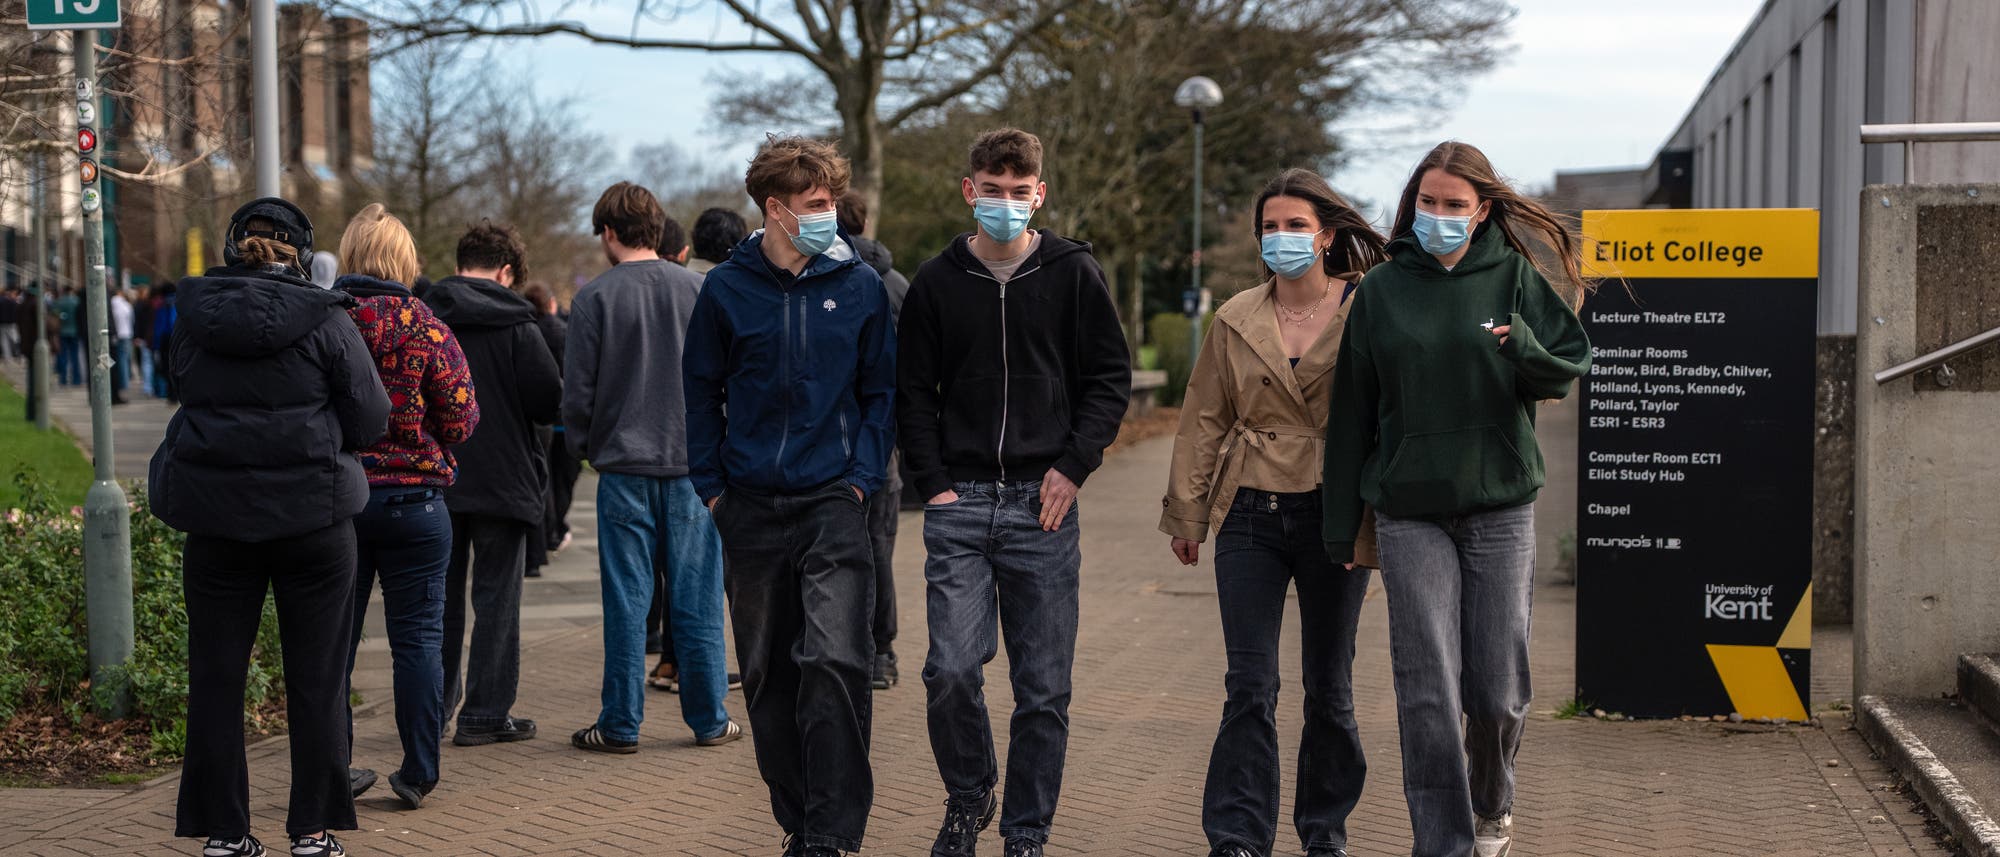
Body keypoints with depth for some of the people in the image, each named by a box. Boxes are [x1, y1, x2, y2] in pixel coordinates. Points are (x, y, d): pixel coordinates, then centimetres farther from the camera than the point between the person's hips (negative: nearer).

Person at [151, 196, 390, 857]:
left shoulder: (194, 322, 0)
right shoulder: (324, 320, -9)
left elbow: (184, 390, 14)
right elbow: (371, 421, -5)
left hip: (216, 515, 2)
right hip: (312, 515, -2)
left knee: (216, 676, 10)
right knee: (315, 678, 7)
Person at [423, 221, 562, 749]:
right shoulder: (515, 324, -8)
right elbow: (550, 399, -12)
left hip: (434, 481, 4)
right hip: (502, 479, -3)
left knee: (441, 594, 14)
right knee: (496, 597, 3)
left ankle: (436, 705, 19)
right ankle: (486, 713, 3)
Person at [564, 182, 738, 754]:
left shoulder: (595, 298, -5)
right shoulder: (696, 290, 1)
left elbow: (578, 389, -3)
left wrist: (582, 447, 14)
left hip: (624, 468, -2)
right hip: (692, 465, 2)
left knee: (626, 601, 3)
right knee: (696, 598, 6)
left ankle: (621, 724, 7)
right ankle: (709, 720, 11)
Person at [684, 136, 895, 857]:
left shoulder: (858, 284, 1)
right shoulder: (728, 289, 1)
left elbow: (880, 391, 7)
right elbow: (702, 392, 9)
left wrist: (863, 478, -2)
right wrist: (712, 486, 3)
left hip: (833, 501, -2)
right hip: (753, 507, 2)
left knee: (835, 662, -17)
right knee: (768, 675, 9)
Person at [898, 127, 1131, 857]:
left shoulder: (1073, 275, 4)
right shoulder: (937, 282, 6)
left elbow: (1111, 377, 6)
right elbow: (914, 392, 9)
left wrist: (1074, 466, -5)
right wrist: (935, 485, -1)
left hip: (1043, 505, 0)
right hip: (960, 503, 0)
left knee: (1044, 688, 3)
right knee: (951, 669, -9)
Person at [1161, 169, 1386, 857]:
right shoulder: (1237, 321, 7)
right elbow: (1204, 420, 10)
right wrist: (1186, 512, 9)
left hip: (1334, 517, -1)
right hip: (1252, 518, 1)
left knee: (1328, 687, 10)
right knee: (1249, 686, -4)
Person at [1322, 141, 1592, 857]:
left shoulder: (1515, 276, 4)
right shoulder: (1381, 288, 5)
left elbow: (1571, 367, 3)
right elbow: (1352, 412, 7)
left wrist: (1523, 347, -20)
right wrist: (1341, 525, 6)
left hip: (1500, 509, 0)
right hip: (1409, 515, 0)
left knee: (1498, 690, 3)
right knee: (1427, 691, -5)